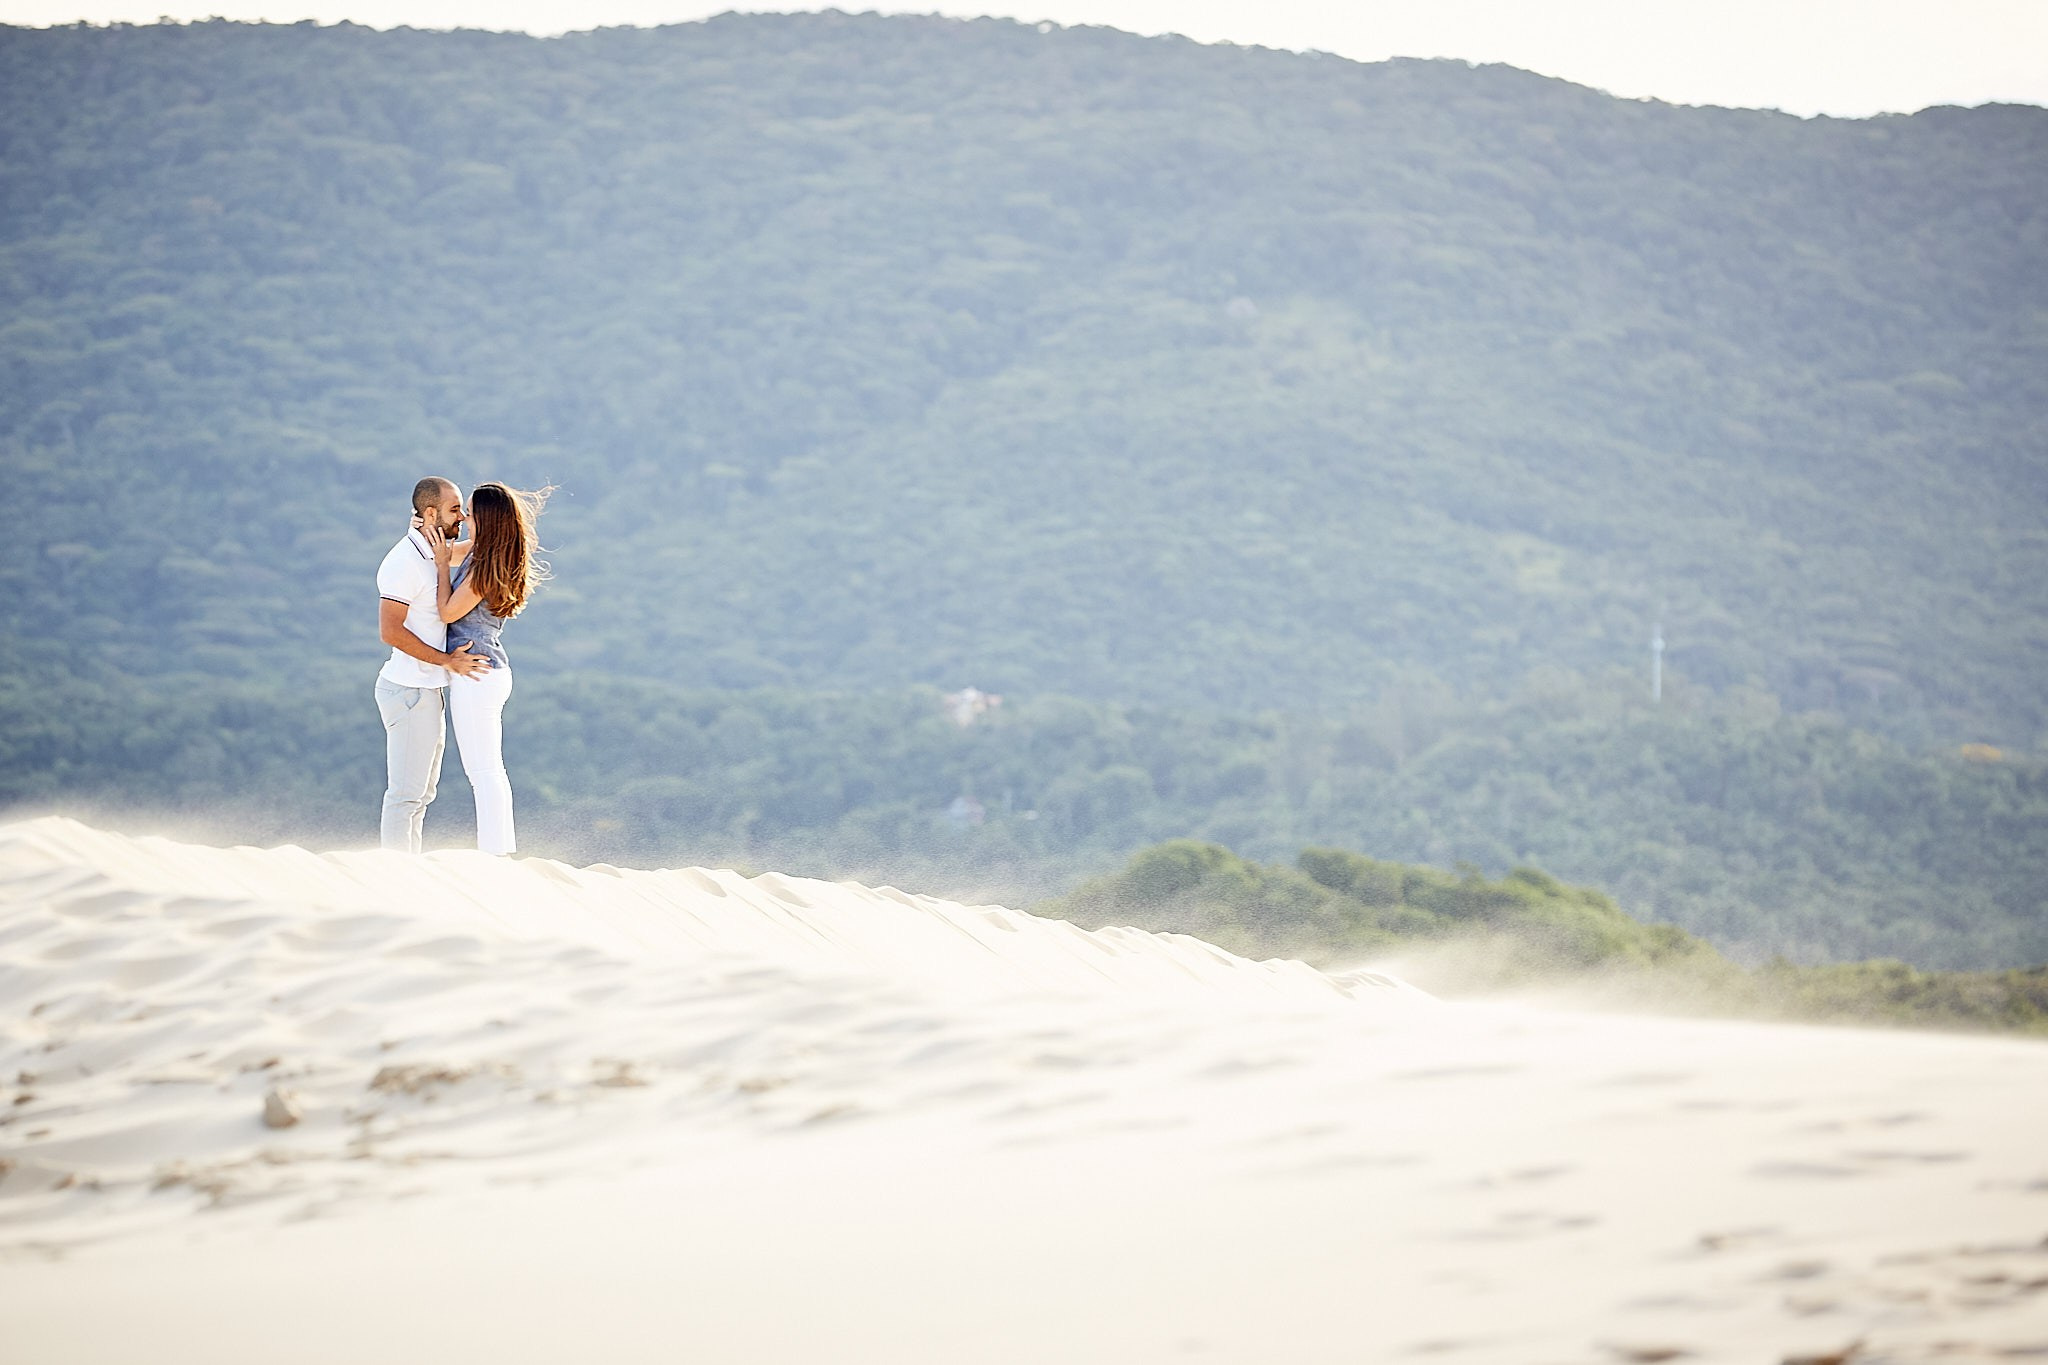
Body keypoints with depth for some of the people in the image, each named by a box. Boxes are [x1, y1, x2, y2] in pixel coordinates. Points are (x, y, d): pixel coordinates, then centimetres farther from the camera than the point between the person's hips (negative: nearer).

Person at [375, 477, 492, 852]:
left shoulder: (433, 555, 13)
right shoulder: (404, 562, -17)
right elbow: (390, 631, -23)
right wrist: (448, 661, -21)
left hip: (429, 691, 10)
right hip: (409, 691, -10)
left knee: (422, 792, 15)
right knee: (406, 794, -7)